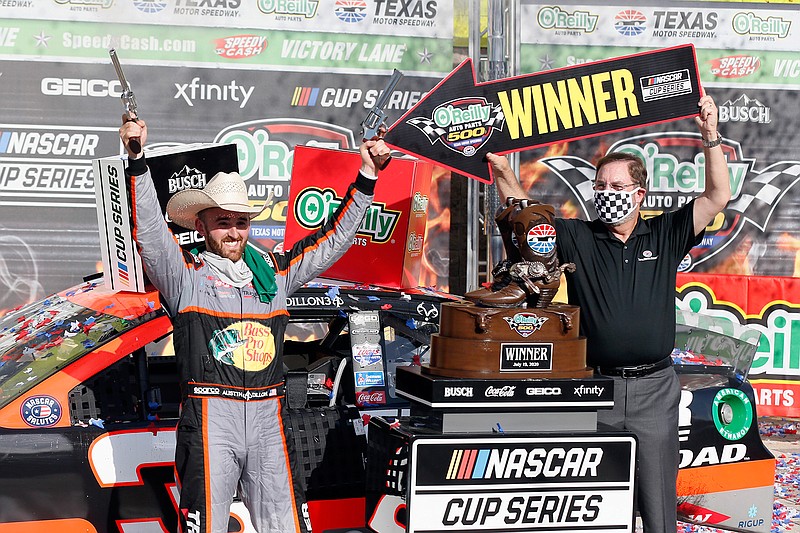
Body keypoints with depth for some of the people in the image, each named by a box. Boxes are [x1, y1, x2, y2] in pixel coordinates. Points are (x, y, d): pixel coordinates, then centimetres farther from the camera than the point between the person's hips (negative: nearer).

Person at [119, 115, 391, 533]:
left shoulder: (272, 272, 16)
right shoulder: (185, 275, 4)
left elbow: (332, 239, 20)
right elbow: (149, 231, -10)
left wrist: (366, 177, 16)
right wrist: (136, 160, -22)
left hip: (268, 421, 4)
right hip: (209, 422, -4)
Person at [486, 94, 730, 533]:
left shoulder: (665, 236, 6)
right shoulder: (578, 238, 5)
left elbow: (718, 197, 1)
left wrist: (710, 137, -10)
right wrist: (503, 174, -14)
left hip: (654, 387, 0)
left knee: (657, 497, 6)